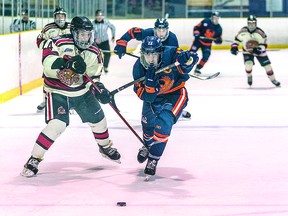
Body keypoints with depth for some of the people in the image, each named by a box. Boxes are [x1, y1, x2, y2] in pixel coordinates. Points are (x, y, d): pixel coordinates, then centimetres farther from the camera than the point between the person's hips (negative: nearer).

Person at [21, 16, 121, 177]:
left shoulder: (94, 53, -2)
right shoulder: (59, 43, -19)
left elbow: (93, 77, 3)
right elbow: (48, 62, -32)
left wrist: (99, 89, -16)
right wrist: (68, 62, -44)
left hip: (82, 91, 6)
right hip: (58, 92, -6)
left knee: (98, 119, 13)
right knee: (57, 125, -22)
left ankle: (105, 146, 44)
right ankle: (34, 160, -13)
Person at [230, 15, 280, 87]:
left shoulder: (260, 32, -20)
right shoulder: (243, 31, -15)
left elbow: (263, 43, -15)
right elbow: (237, 39, -1)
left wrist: (260, 49, -32)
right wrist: (234, 47, -14)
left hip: (258, 50, 0)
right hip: (247, 50, 0)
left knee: (267, 65, -2)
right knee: (248, 64, -22)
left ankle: (273, 80, 15)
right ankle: (249, 77, 9)